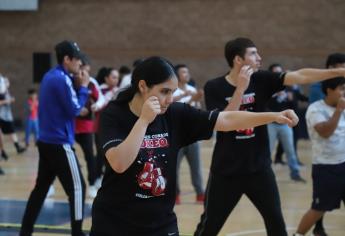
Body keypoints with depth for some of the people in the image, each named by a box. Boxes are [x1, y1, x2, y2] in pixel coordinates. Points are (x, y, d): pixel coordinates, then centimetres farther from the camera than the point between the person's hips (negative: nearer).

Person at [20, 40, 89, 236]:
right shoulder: (62, 79, -16)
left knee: (41, 187, 13)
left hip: (46, 141, 9)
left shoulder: (50, 76, 12)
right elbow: (75, 110, -14)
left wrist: (77, 86, 6)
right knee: (77, 188, -3)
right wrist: (83, 87, -5)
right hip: (60, 144, -9)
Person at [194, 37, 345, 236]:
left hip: (259, 167, 3)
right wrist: (241, 88, -25)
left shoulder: (261, 80, -2)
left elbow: (300, 76, -11)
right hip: (226, 170, -3)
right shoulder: (214, 88, -10)